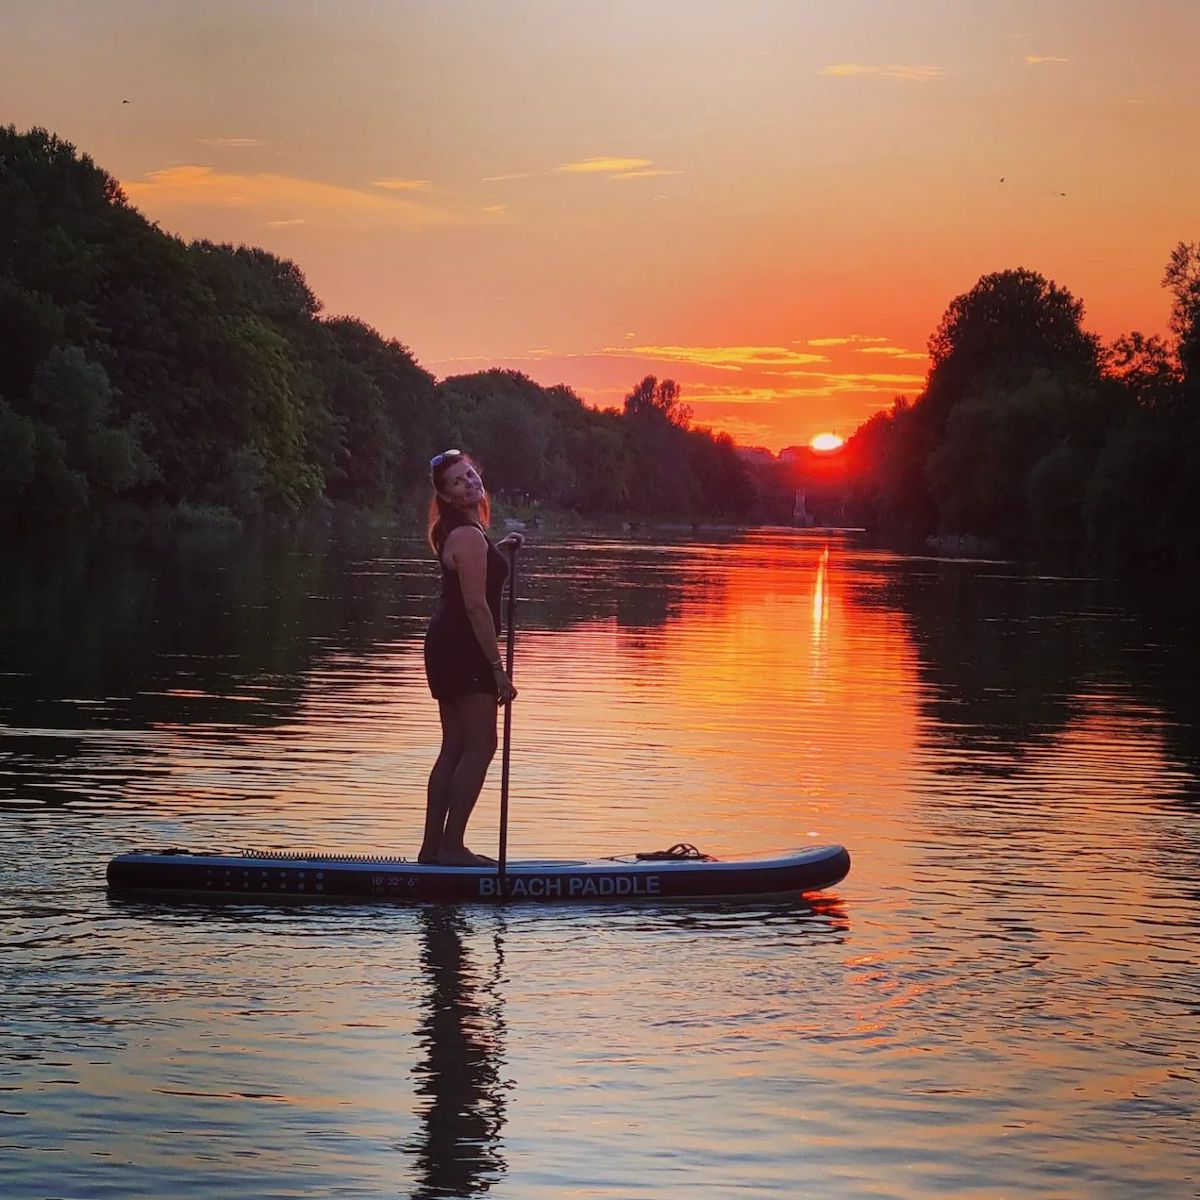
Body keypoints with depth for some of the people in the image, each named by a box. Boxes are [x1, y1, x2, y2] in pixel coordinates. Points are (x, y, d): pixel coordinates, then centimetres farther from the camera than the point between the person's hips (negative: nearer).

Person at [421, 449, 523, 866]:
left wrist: (499, 548, 23)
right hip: (462, 649, -10)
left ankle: (432, 846, 15)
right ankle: (451, 845, -8)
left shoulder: (454, 531, 14)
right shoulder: (468, 535, -16)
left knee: (454, 748, 12)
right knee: (480, 746, -7)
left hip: (445, 647, 10)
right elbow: (476, 605, -21)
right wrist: (497, 668, -20)